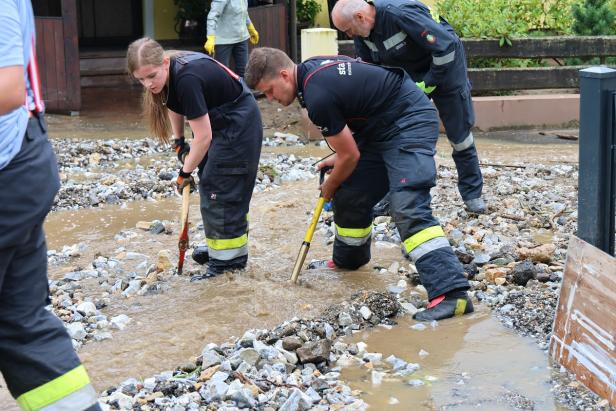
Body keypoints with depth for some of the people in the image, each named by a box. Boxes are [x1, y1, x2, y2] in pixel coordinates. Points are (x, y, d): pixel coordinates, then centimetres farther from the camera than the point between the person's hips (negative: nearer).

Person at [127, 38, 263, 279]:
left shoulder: (187, 79, -34)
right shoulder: (171, 72, -8)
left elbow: (203, 137, -29)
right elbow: (173, 104, 16)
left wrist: (186, 171, -17)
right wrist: (179, 142, 9)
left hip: (238, 125, -10)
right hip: (220, 122, 10)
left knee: (220, 188, -10)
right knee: (210, 184, 15)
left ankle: (229, 257, -3)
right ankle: (219, 247, 25)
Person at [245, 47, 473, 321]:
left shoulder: (317, 97, -24)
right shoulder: (312, 68, 5)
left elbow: (350, 156, -15)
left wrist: (329, 187, 4)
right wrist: (339, 156, 17)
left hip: (410, 124, -10)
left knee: (408, 210, -23)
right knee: (350, 195, 14)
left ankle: (451, 292, -32)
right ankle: (348, 259, 39)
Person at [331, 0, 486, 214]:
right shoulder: (362, 30, -13)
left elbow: (446, 45, -34)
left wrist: (428, 83, -24)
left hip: (444, 66, -6)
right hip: (408, 76, 6)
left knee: (459, 132, 3)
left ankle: (472, 193, 18)